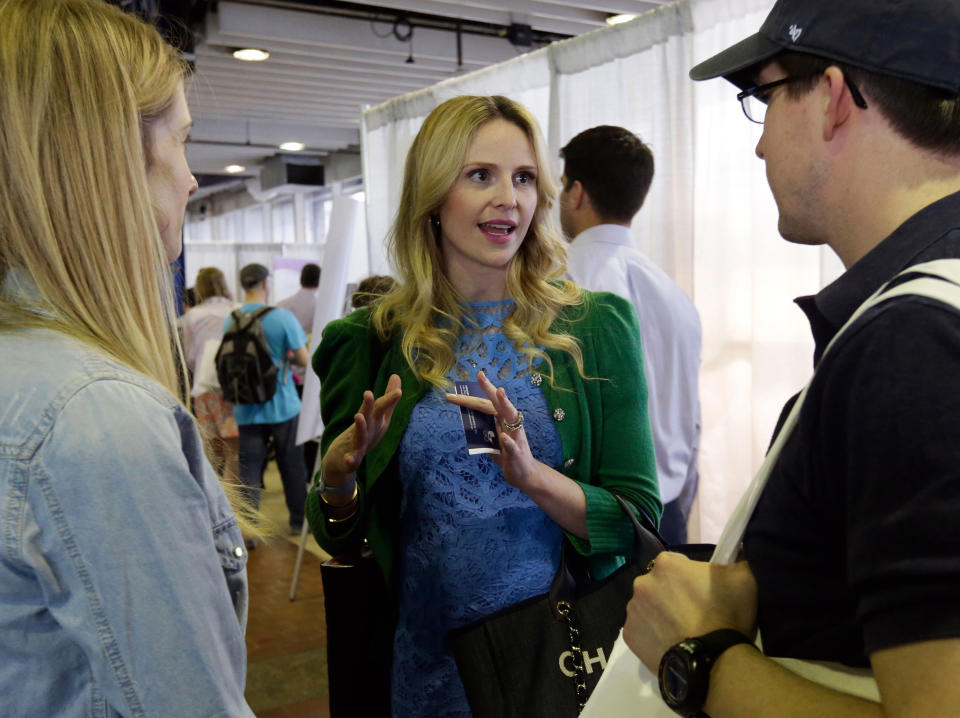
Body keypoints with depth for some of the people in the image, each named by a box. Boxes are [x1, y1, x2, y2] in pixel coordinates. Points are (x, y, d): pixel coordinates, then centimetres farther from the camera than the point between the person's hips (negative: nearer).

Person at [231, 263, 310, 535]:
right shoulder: (282, 317, -12)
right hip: (283, 405, -2)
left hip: (247, 409, 2)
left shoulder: (231, 320, -2)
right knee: (292, 465, 12)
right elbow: (303, 359, -10)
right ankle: (298, 520, 24)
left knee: (249, 468, 6)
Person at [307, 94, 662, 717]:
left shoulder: (596, 327, -7)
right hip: (427, 661, 1)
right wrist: (337, 482, -18)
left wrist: (533, 475, -24)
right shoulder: (373, 341, -4)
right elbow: (342, 538, 3)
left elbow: (639, 521, -8)